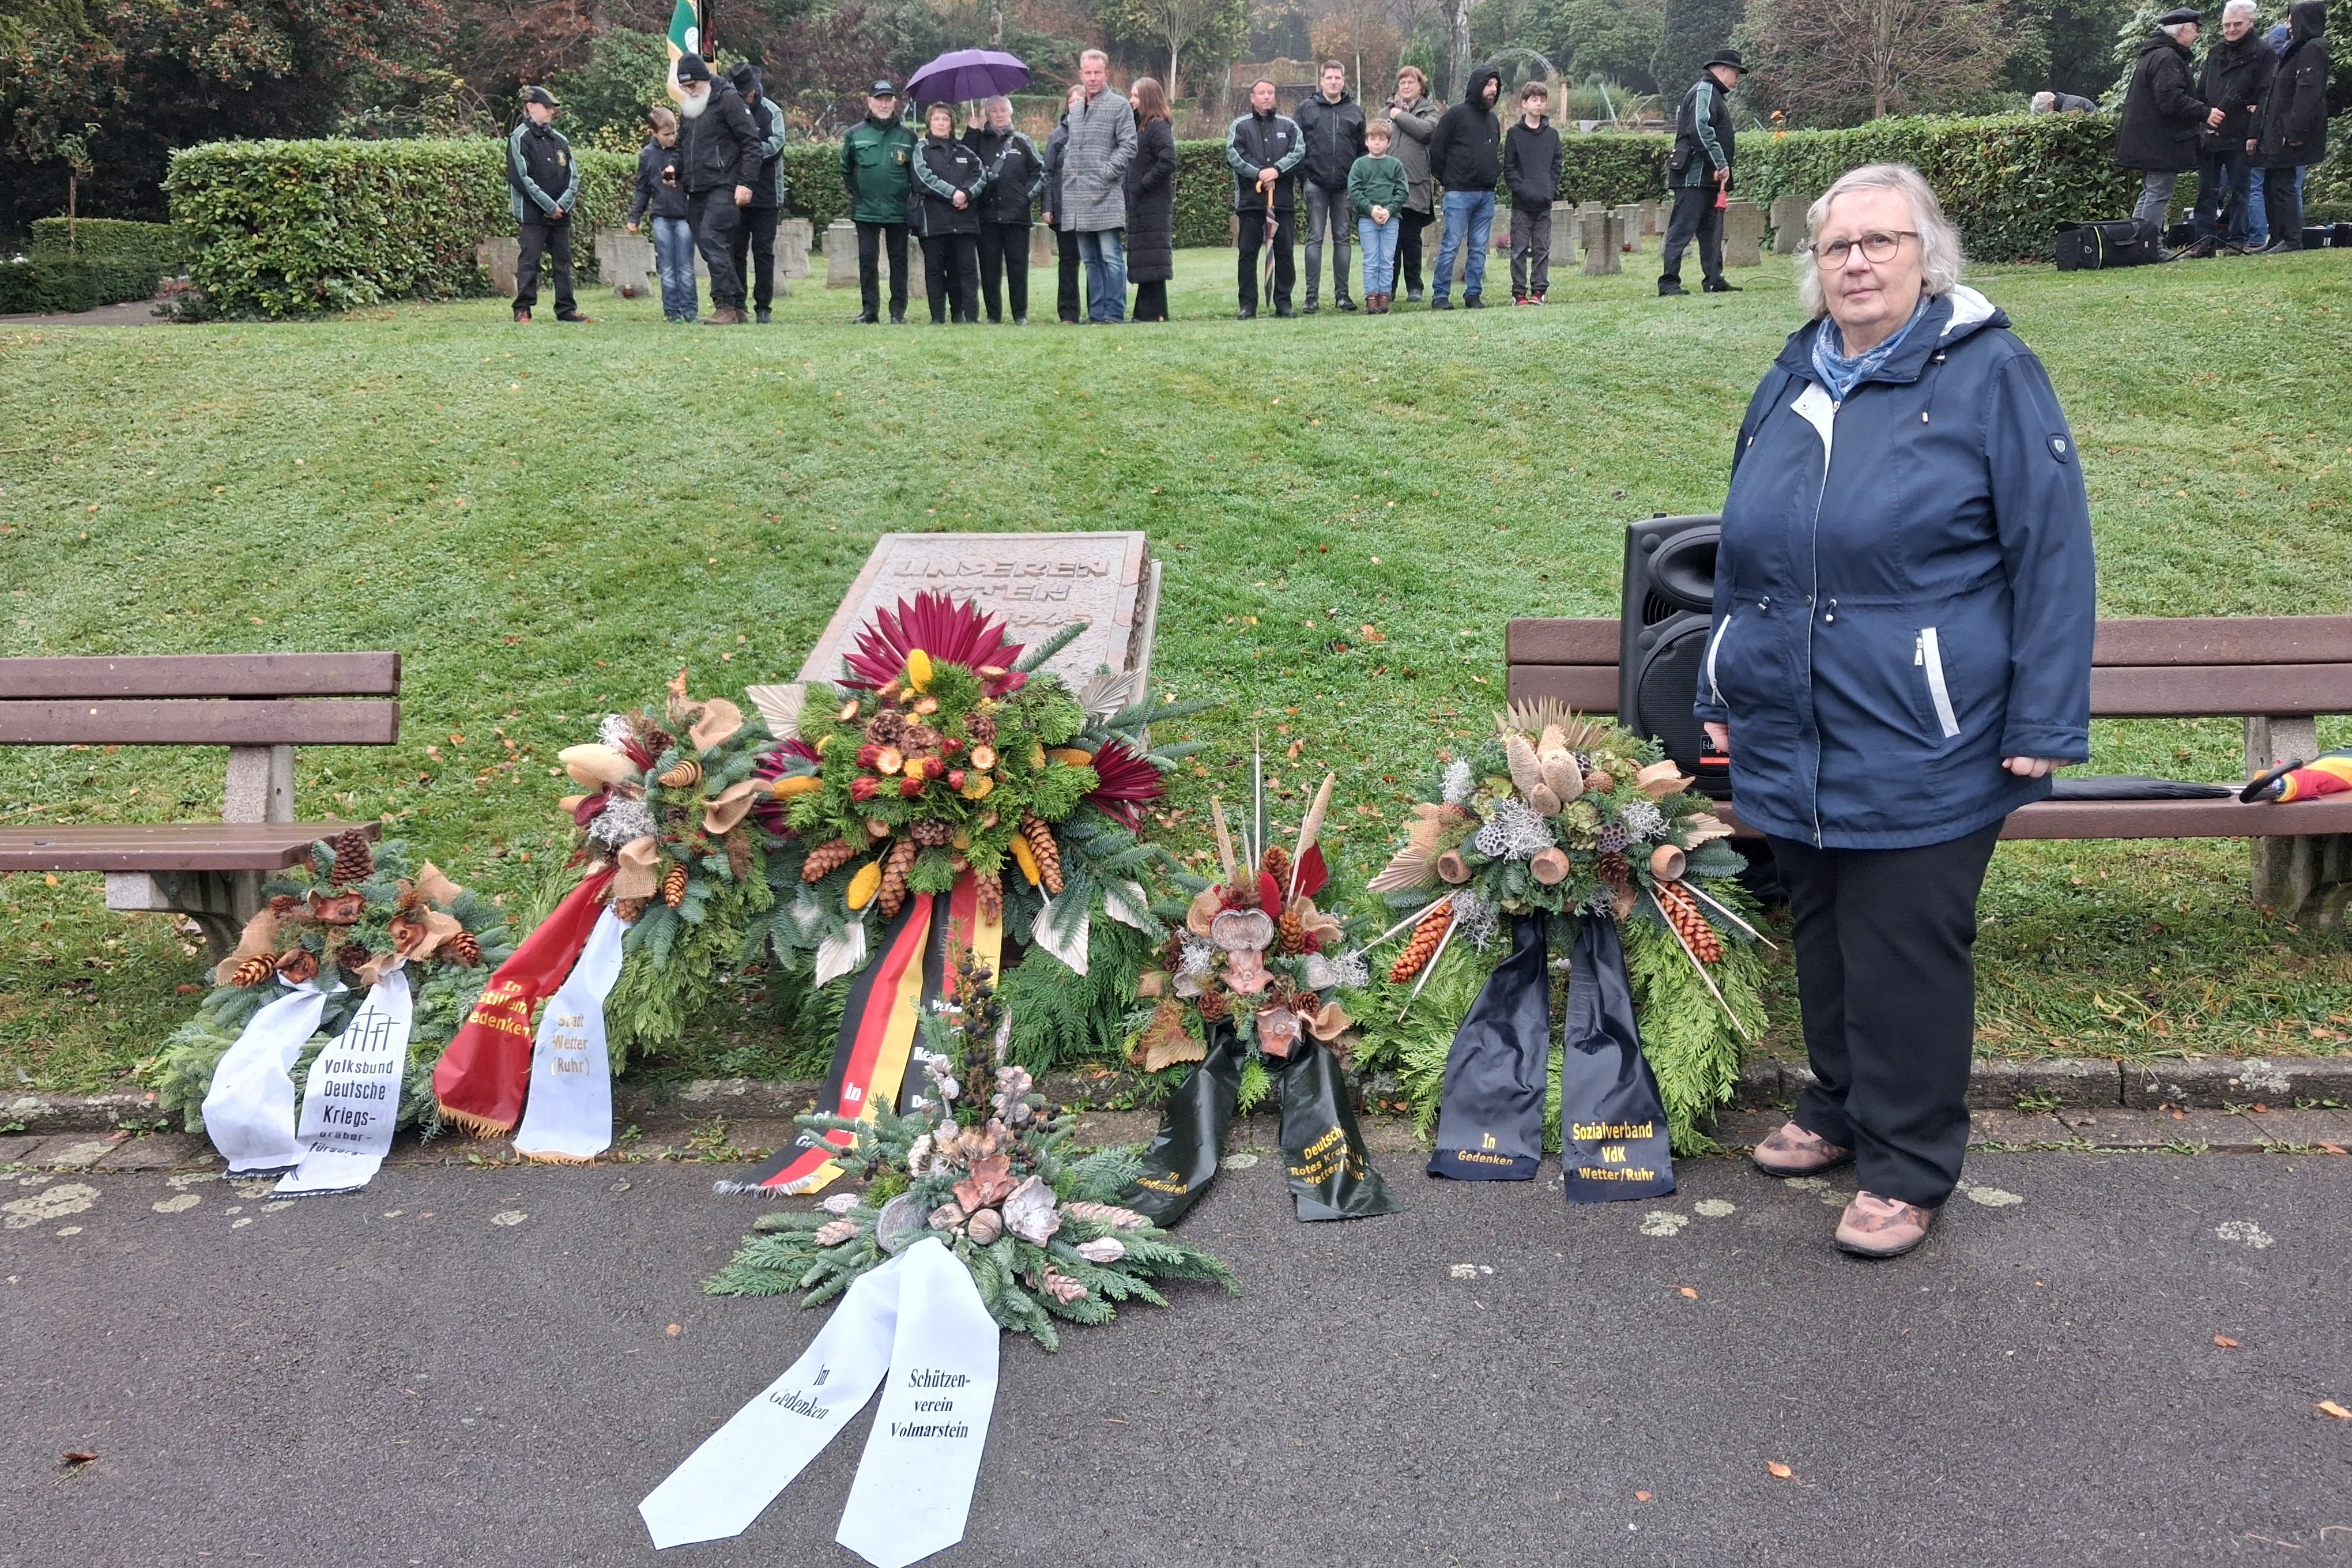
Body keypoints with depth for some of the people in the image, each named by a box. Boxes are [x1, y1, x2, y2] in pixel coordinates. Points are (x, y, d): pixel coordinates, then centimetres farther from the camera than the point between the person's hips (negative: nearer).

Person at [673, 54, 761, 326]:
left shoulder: (728, 99, -4)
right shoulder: (688, 109, 19)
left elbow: (751, 143, -9)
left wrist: (746, 183, -15)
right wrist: (675, 170, 12)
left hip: (723, 187, -8)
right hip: (696, 191, 8)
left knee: (711, 238, -20)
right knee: (707, 247, 5)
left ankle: (726, 305, -18)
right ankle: (737, 308, 9)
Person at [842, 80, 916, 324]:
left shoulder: (907, 137, 3)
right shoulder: (855, 134, 4)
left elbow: (917, 173, 10)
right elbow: (846, 170, 14)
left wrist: (910, 196, 1)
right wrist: (857, 194, 9)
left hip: (899, 210, 0)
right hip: (866, 210, 0)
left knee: (899, 260, 4)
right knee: (867, 260, 2)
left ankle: (898, 312, 9)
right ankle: (869, 310, 9)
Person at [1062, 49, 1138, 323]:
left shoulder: (1119, 106, 0)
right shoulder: (1075, 111, 19)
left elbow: (1128, 146, -7)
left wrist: (1107, 172, -15)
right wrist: (1069, 176, 10)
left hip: (1107, 195, -6)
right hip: (1078, 198, 7)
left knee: (1111, 257, -8)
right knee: (1090, 259, 9)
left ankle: (1114, 313, -4)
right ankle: (1096, 313, 14)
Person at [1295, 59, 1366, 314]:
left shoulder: (1355, 111, 10)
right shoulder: (1307, 108, 4)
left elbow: (1363, 148, 14)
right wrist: (1303, 176, -5)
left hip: (1345, 185, 2)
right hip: (1316, 183, -2)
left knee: (1342, 239, 5)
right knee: (1315, 239, -3)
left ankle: (1342, 294, 10)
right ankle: (1312, 296, -1)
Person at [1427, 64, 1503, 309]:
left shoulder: (1492, 119, 17)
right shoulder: (1456, 115, -5)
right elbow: (1436, 147, -5)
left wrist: (1496, 172, 13)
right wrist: (1444, 180, -1)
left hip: (1486, 194, 7)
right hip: (1459, 193, -7)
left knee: (1479, 248, 6)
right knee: (1451, 245, -6)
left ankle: (1474, 294, 12)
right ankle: (1439, 295, -2)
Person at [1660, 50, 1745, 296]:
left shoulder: (1715, 94, 23)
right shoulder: (1704, 91, -10)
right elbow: (1701, 129, -23)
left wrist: (1721, 167, 14)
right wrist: (1721, 163, -23)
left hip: (1708, 177, 10)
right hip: (1694, 176, -10)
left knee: (1712, 231, 11)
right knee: (1682, 229, -9)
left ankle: (1714, 280, 15)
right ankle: (1668, 281, -8)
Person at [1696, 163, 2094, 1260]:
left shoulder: (1989, 373, -6)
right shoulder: (1789, 386, 11)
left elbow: (2052, 553, -7)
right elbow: (1740, 553, 19)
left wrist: (2045, 721, -11)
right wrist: (1722, 695, 18)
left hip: (1919, 750, -5)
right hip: (1792, 744, 6)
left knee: (1905, 959, 1)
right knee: (1821, 940, 17)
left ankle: (1905, 1166, 16)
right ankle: (1840, 1108, 35)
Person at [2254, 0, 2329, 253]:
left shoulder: (2312, 50, -11)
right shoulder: (2295, 50, 20)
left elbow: (2308, 94, -21)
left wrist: (2296, 132, -26)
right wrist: (2265, 132, 16)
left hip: (2291, 136, -10)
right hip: (2277, 134, 10)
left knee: (2284, 187, -9)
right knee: (2271, 187, 12)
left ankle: (2291, 240, -6)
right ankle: (2277, 240, 16)